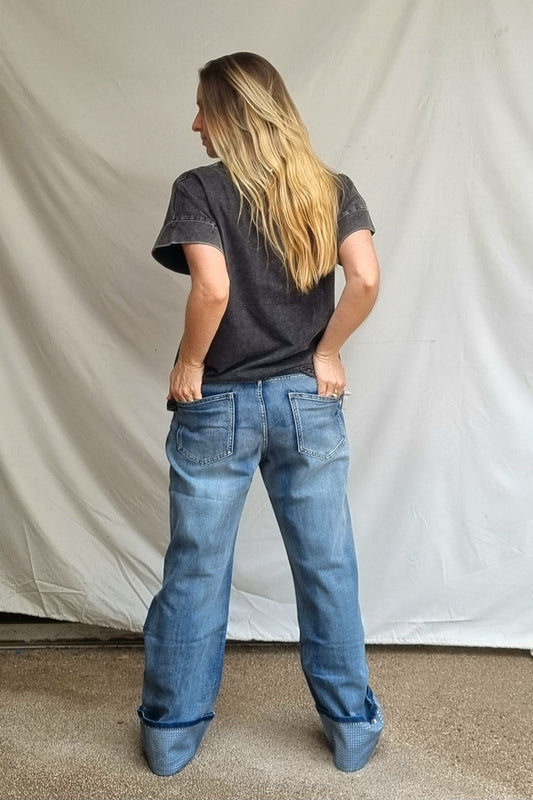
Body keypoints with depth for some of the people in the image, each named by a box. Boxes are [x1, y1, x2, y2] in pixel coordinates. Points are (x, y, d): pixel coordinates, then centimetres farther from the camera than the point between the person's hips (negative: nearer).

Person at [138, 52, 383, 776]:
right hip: (309, 403, 3)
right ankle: (354, 729, 27)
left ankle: (172, 732, 27)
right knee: (327, 569, 13)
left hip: (216, 408, -2)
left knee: (195, 573, 11)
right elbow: (366, 279, -11)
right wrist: (325, 352, 0)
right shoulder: (332, 190, 3)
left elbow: (213, 287, -22)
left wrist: (189, 365, -8)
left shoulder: (200, 189, -7)